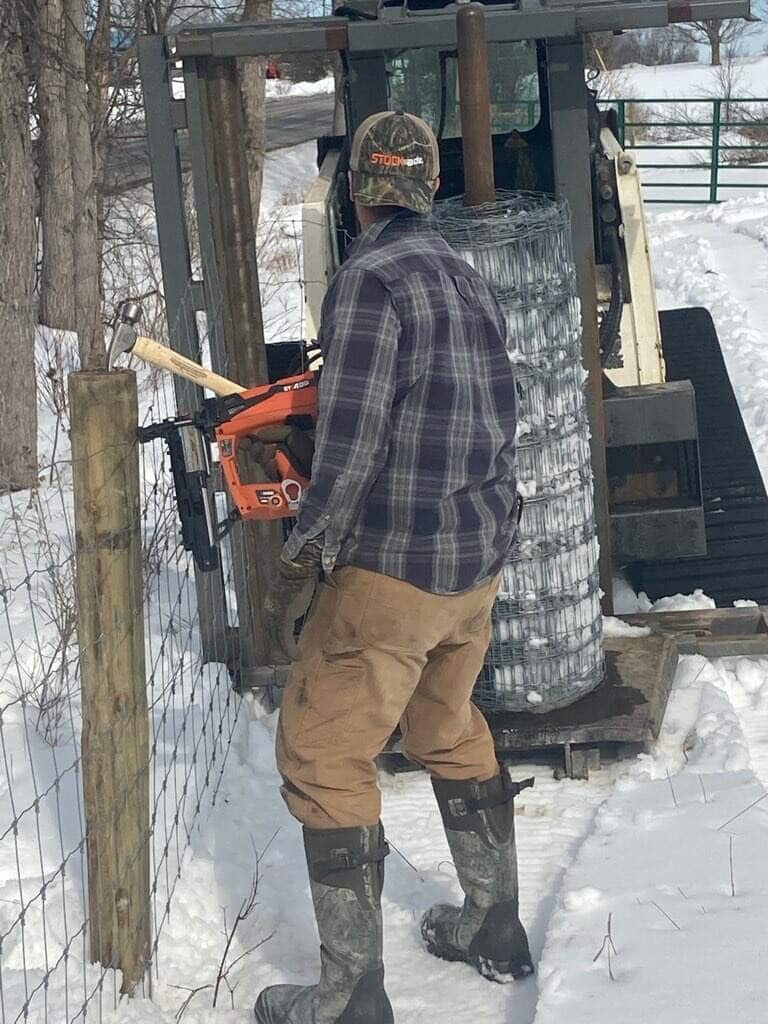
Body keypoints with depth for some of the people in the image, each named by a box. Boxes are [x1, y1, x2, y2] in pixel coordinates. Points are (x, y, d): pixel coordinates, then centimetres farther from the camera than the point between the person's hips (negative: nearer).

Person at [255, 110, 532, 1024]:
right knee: (448, 729, 26)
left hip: (394, 572, -8)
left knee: (322, 757, 0)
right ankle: (494, 929, 37)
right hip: (481, 562, 8)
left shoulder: (369, 281, -16)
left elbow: (350, 440, -21)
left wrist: (304, 554, -11)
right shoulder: (467, 281, 9)